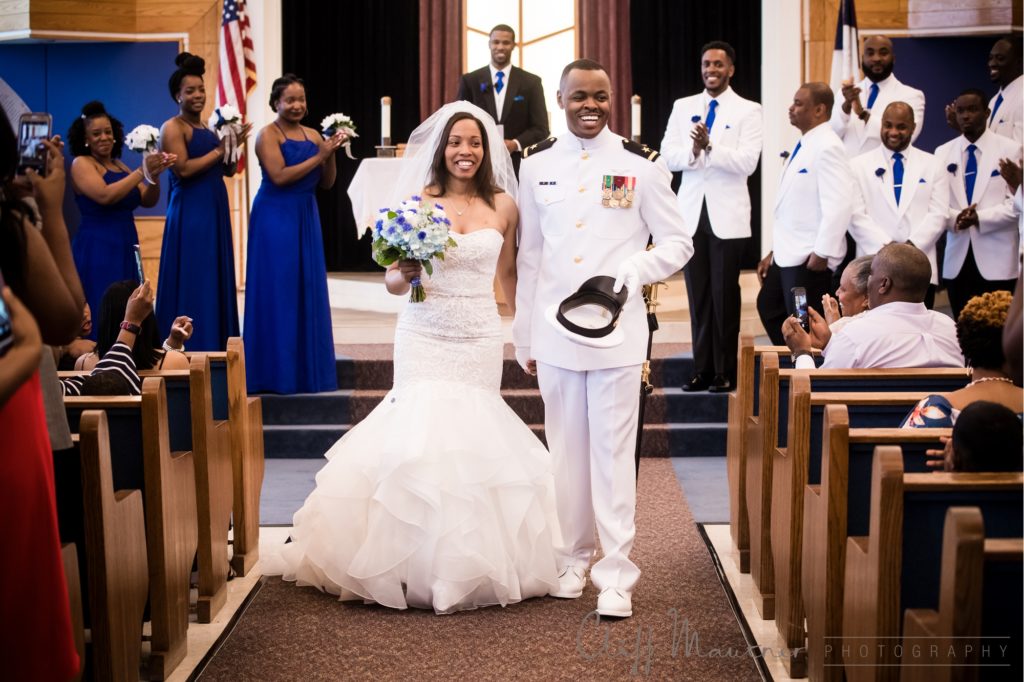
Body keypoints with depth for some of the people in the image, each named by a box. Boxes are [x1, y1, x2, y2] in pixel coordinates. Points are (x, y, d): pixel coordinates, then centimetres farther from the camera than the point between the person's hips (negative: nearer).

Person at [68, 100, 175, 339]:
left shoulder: (119, 165, 16)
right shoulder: (81, 163, -4)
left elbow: (148, 201, 9)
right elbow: (105, 195, -20)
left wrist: (155, 176, -9)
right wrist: (141, 171, -18)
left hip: (125, 249, 7)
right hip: (96, 251, -7)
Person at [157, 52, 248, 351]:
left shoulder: (208, 128, 16)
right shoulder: (173, 127, -6)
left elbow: (229, 170, 16)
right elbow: (183, 169, -18)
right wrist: (218, 150, -12)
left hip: (215, 210, 8)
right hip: (189, 212, -8)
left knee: (217, 280, 8)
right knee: (192, 284, -6)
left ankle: (215, 348, 13)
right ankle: (189, 350, -1)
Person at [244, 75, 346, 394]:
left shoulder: (312, 135, 10)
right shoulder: (268, 135, -7)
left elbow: (327, 183, 10)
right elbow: (279, 176, -19)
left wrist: (331, 154, -7)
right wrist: (319, 156, -17)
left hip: (306, 217, 6)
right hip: (275, 217, -6)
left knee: (309, 290, 7)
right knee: (278, 290, -3)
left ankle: (307, 369, 14)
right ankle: (279, 371, 3)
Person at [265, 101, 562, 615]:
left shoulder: (502, 205, 6)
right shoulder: (416, 203, 1)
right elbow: (392, 282, 2)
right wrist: (404, 274, -19)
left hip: (479, 342, 2)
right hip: (425, 339, -1)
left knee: (471, 442, 0)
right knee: (421, 437, -9)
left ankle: (470, 564, 14)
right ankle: (416, 567, 3)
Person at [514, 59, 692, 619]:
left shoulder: (641, 165, 0)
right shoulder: (537, 166, 8)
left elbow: (678, 243, 4)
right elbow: (529, 257, 11)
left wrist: (632, 271, -15)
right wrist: (524, 338, 11)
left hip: (618, 330, -3)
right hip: (555, 332, 3)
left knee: (613, 450, -2)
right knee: (566, 448, 10)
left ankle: (616, 572, 4)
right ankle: (572, 557, 23)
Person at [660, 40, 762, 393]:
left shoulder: (748, 111, 0)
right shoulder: (683, 107, 11)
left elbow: (747, 162, -12)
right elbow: (668, 155, 3)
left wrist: (709, 147, -23)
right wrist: (693, 151, -17)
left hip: (727, 214, -3)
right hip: (692, 211, 3)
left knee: (724, 294, 0)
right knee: (697, 294, 5)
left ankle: (725, 372, 7)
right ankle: (702, 369, 12)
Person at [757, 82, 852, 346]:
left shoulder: (826, 147, -16)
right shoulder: (803, 146, 13)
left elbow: (839, 206, -24)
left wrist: (821, 253, -23)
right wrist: (776, 251, 20)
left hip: (809, 258, -10)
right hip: (787, 255, 10)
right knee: (769, 307, 21)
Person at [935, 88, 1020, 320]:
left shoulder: (1009, 149, 2)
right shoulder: (943, 152, 12)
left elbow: (1016, 202, -4)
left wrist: (979, 218, -17)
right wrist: (955, 218, -14)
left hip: (996, 257, -3)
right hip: (958, 256, 3)